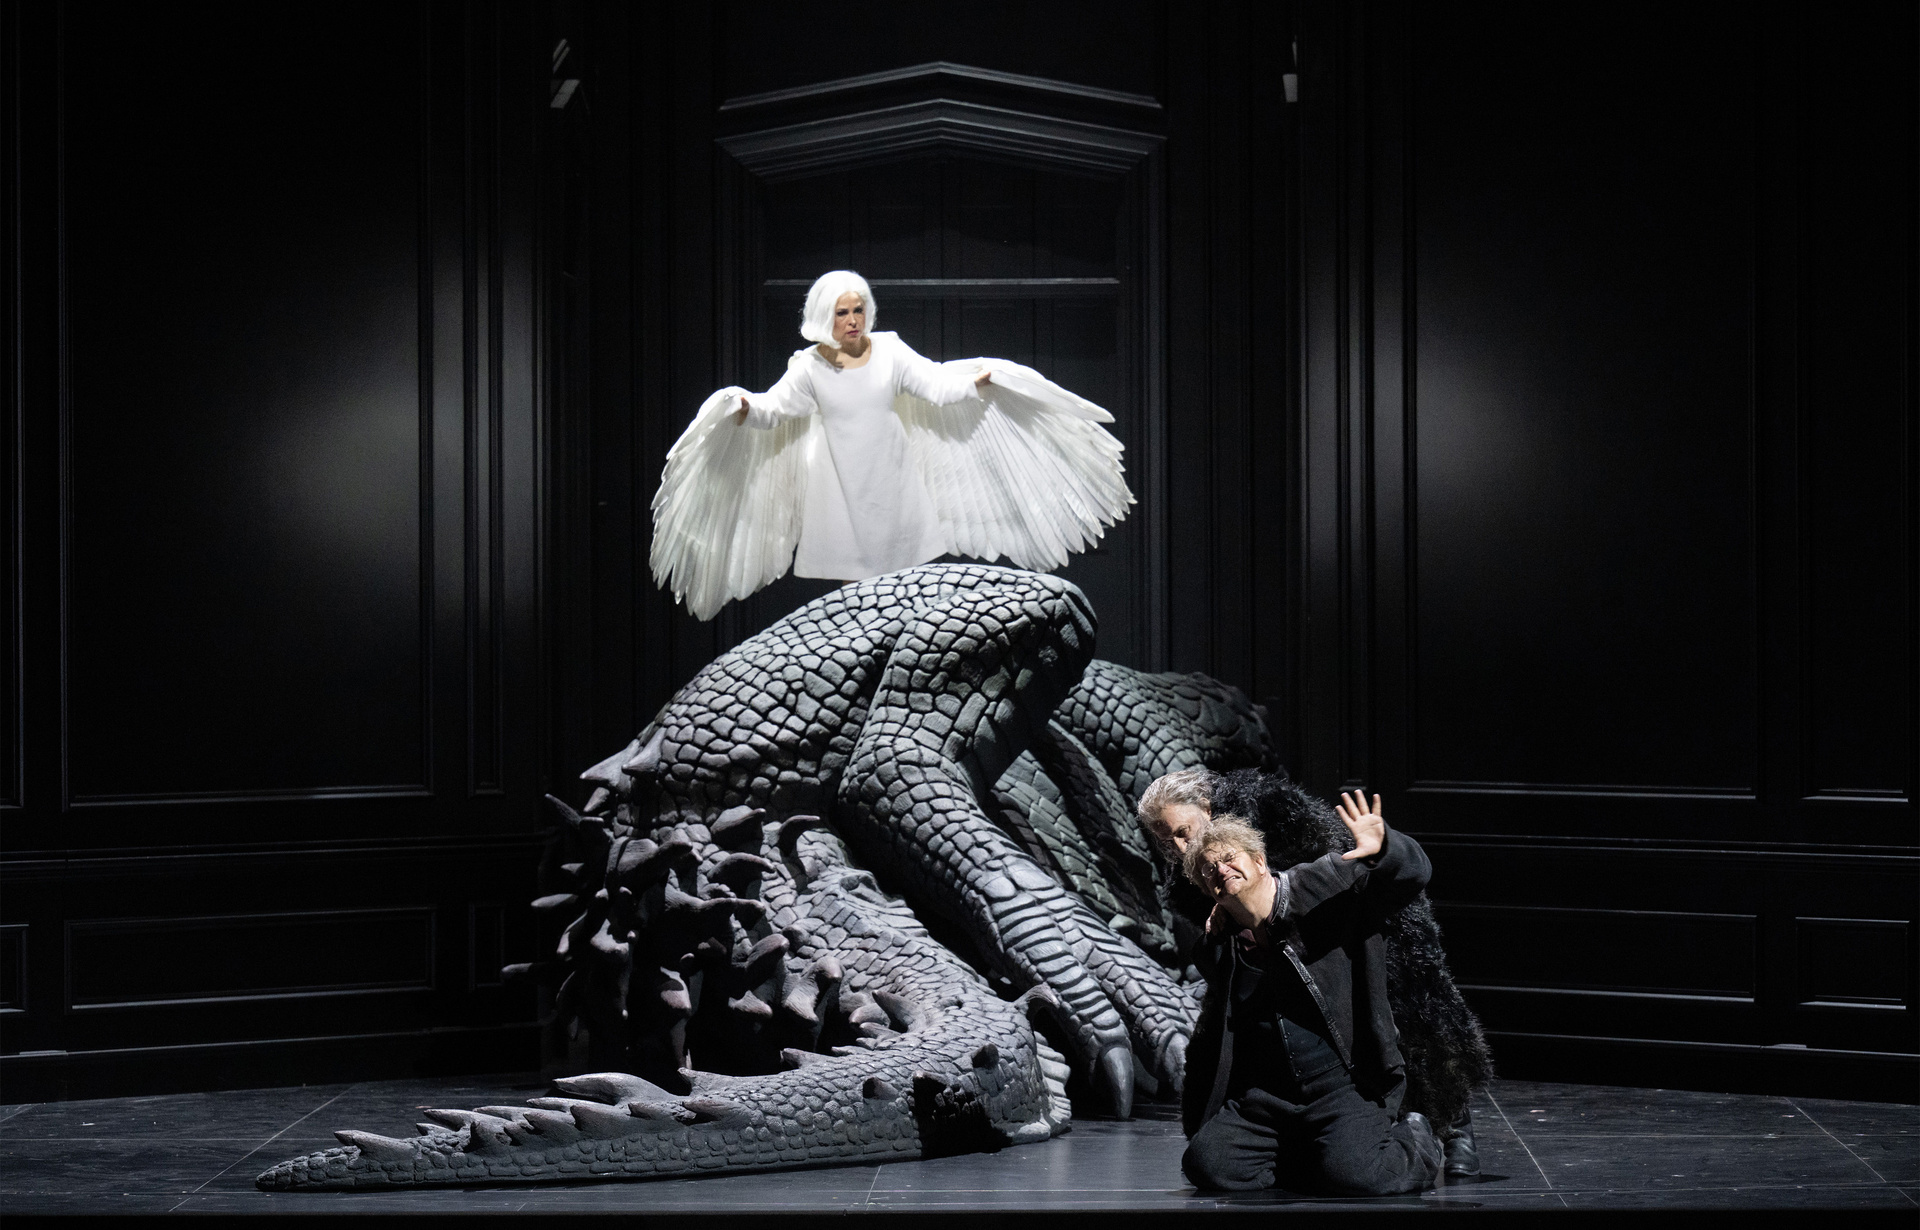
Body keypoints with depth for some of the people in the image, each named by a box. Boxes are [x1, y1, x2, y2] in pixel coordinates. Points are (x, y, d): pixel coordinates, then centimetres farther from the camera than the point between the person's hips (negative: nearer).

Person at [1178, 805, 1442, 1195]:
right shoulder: (1220, 951, 11)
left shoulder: (1325, 884, -1)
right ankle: (1302, 1157, 12)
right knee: (1206, 1165, -16)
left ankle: (1413, 1141, 8)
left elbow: (1412, 871, -9)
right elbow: (1208, 1042, 23)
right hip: (1264, 1100, 5)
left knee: (1349, 1176, -27)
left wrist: (1382, 849, -34)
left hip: (1344, 1088, -4)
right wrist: (1196, 1128, 22)